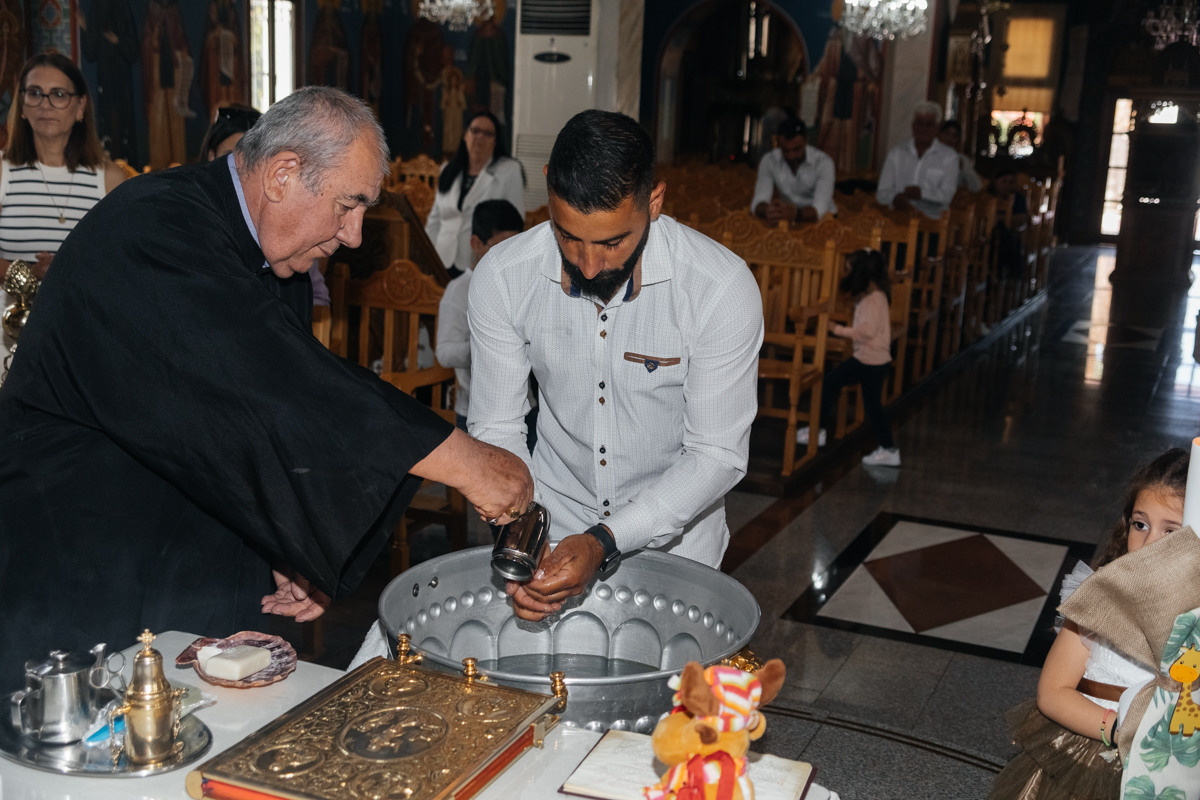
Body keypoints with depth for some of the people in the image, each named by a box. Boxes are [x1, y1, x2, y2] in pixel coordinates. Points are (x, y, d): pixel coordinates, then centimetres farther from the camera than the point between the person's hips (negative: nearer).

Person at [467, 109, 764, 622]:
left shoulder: (723, 288, -23)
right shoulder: (500, 278, -16)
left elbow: (718, 456, -18)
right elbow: (497, 429, -8)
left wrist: (604, 542, -28)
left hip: (673, 535, -1)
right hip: (553, 524, 2)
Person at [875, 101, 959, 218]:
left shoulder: (949, 157, 12)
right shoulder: (895, 153, 17)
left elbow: (947, 195, 0)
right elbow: (882, 192, 8)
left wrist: (922, 193, -19)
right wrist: (895, 198, -16)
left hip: (931, 217, -2)